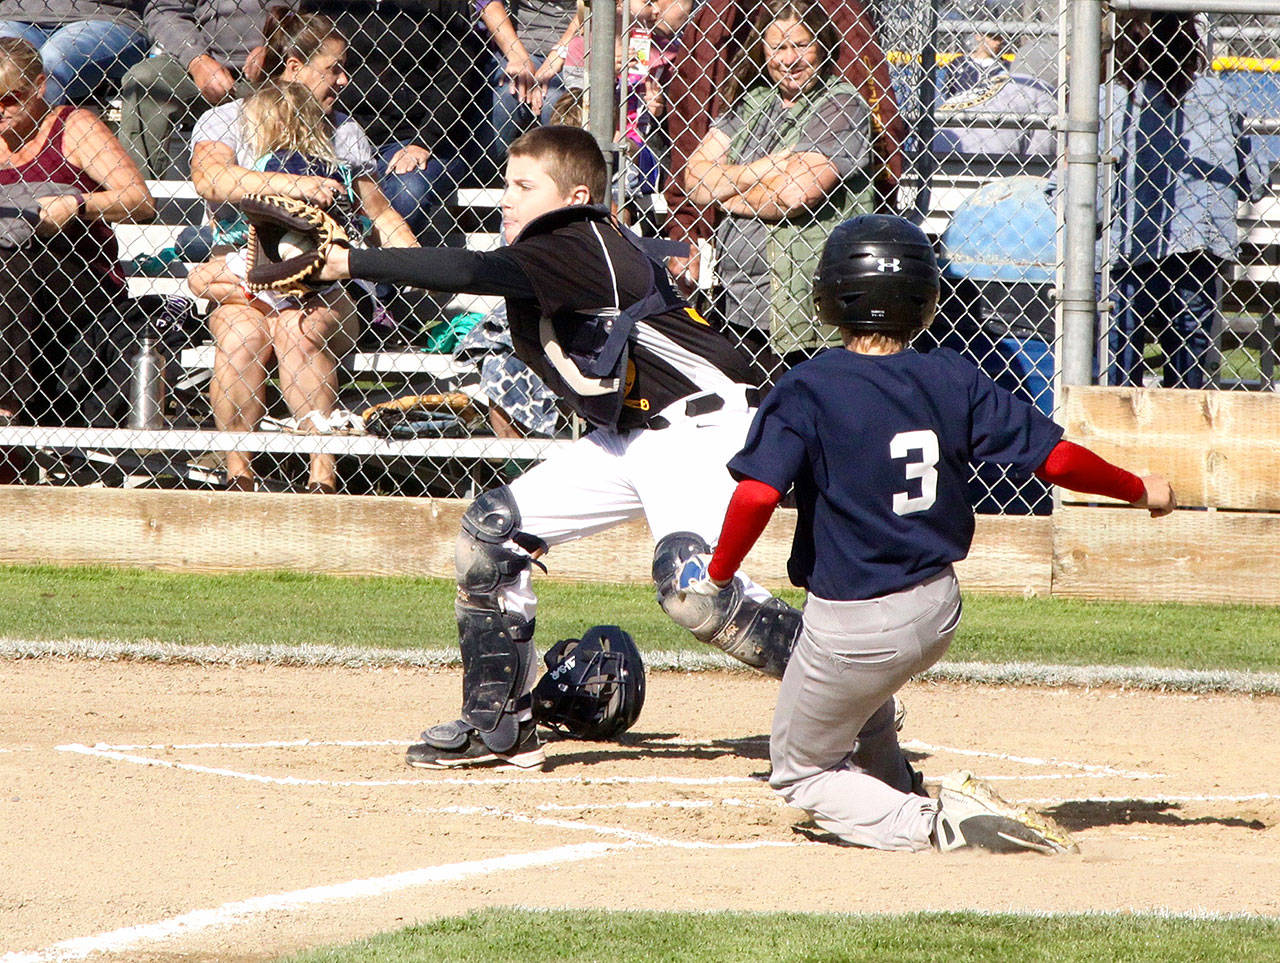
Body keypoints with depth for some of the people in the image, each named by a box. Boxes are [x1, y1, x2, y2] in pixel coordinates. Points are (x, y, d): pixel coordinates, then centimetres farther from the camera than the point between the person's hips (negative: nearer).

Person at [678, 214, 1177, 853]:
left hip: (853, 627, -6)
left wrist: (716, 574, -8)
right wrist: (1139, 491, 15)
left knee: (802, 775, 12)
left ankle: (926, 824, -10)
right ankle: (897, 797, 30)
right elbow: (1056, 459, -2)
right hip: (939, 611, 6)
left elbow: (758, 493, -25)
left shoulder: (807, 391, -14)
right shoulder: (953, 381, -3)